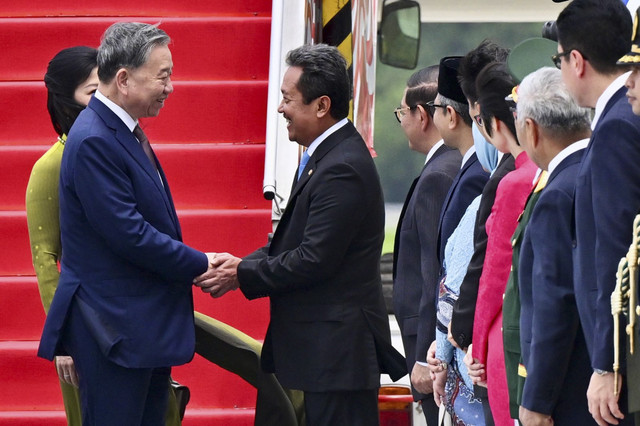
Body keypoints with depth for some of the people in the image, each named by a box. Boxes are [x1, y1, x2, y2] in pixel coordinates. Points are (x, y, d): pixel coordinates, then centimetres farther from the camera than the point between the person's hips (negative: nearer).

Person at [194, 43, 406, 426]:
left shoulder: (342, 168, -19)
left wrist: (243, 274, -11)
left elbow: (314, 260, -21)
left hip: (339, 348, -11)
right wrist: (242, 264, 4)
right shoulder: (329, 156, 14)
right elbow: (297, 244, 18)